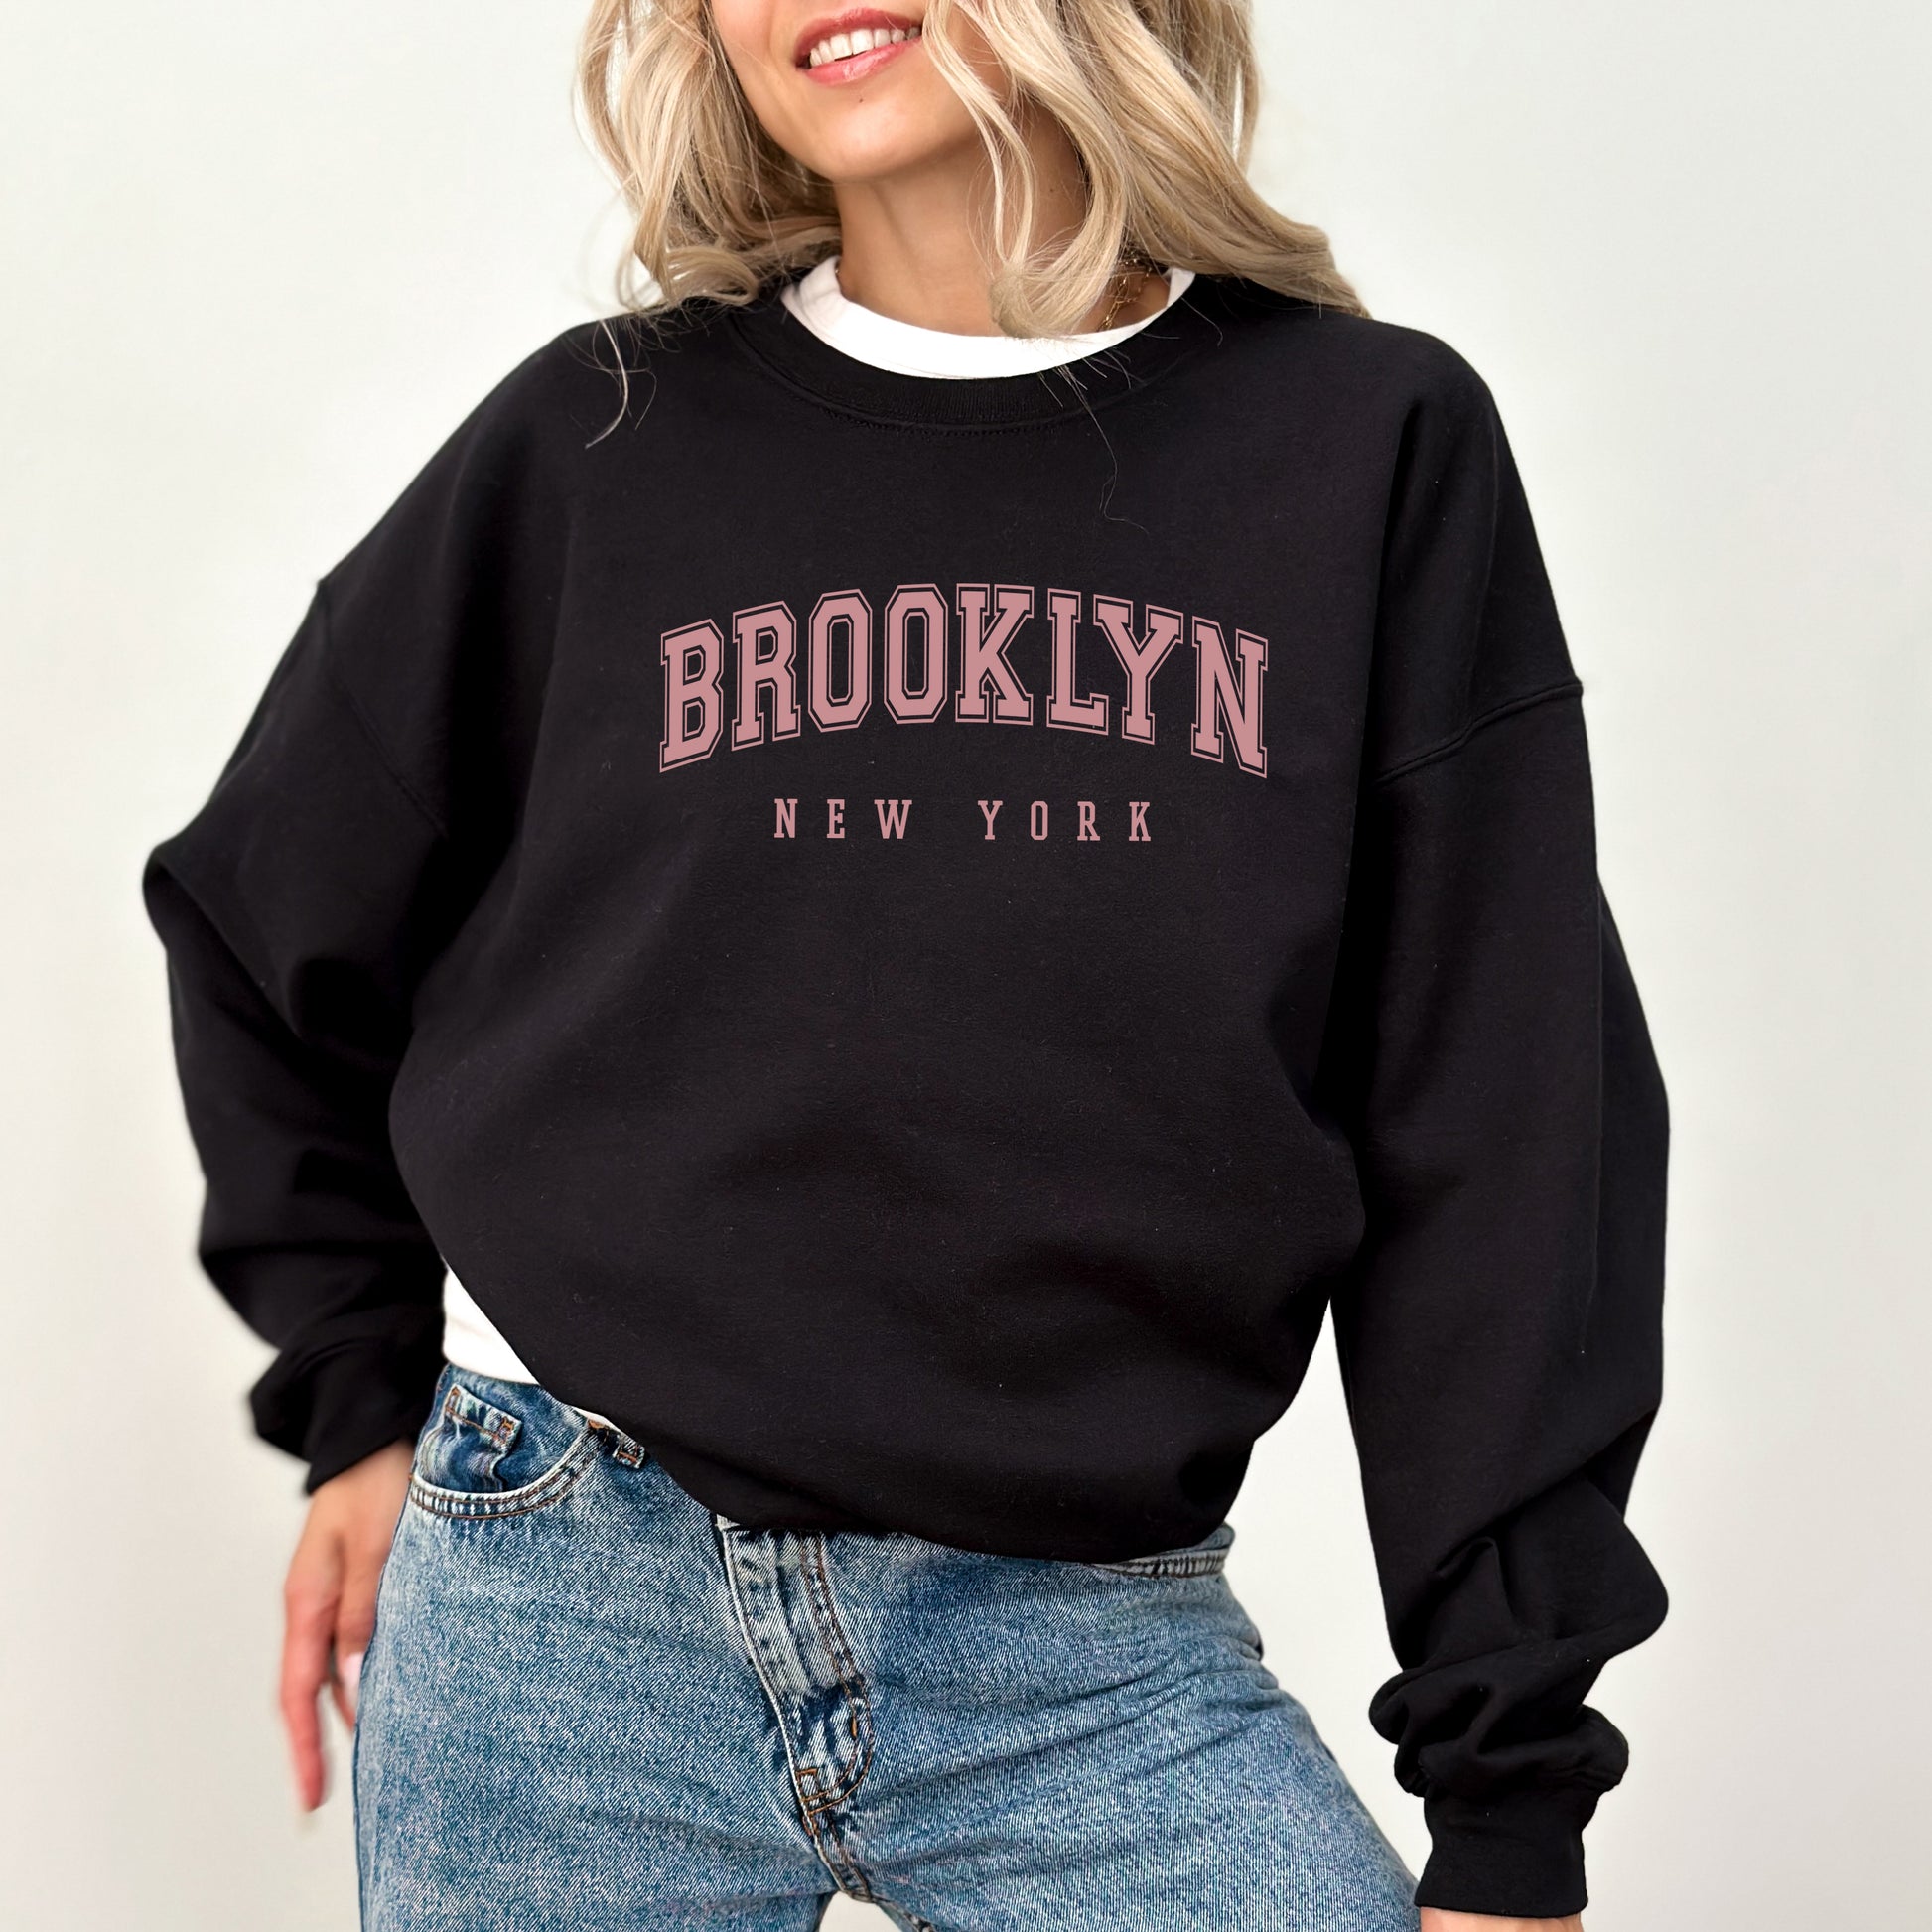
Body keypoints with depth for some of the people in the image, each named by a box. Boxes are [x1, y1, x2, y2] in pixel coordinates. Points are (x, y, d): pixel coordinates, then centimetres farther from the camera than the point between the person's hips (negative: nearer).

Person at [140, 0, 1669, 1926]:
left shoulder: (1379, 444, 0)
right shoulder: (601, 438, 1)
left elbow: (1501, 1134, -2)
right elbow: (264, 920, 14)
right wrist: (367, 1400, 9)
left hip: (1097, 1654, 0)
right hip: (567, 1613, 1)